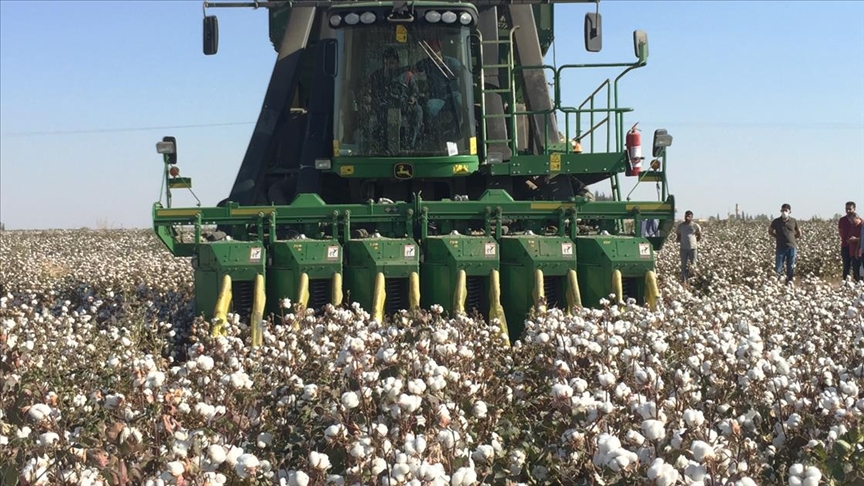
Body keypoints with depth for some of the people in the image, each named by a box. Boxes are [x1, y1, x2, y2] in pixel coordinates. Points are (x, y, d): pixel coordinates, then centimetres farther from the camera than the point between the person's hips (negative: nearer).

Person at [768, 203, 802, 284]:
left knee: (791, 268, 6)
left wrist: (793, 238, 4)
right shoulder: (776, 221, 1)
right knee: (778, 268, -3)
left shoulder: (793, 221, 3)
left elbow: (799, 233, 16)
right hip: (780, 247, -1)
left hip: (791, 247, 1)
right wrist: (778, 237, 4)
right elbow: (770, 231, 15)